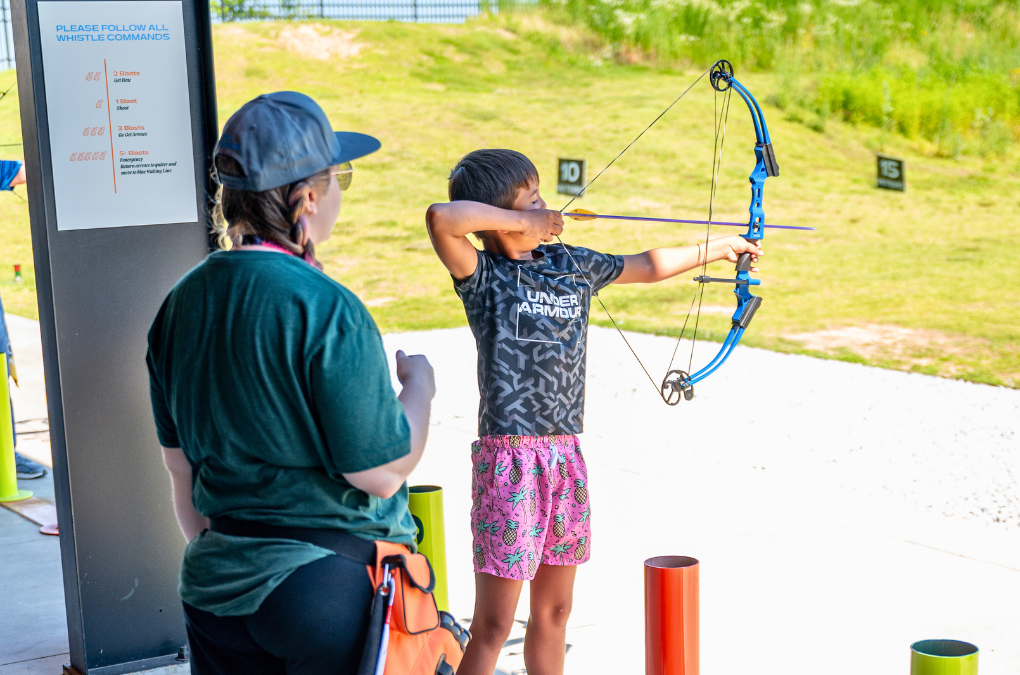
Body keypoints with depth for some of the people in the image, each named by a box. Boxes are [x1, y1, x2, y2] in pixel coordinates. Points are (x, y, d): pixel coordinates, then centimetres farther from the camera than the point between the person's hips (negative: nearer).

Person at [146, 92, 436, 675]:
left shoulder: (184, 301, 3)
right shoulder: (325, 309, -19)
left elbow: (182, 469, 11)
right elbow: (381, 472, -17)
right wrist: (420, 385, 0)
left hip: (217, 584, 7)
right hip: (334, 583, -6)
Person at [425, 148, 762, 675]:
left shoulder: (571, 265, 12)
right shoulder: (483, 275, -8)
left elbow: (646, 267, 26)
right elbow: (441, 218, -28)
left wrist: (718, 248, 33)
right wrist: (521, 223, -17)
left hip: (566, 457, 7)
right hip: (509, 459, -6)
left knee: (553, 613, 16)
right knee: (492, 627, -3)